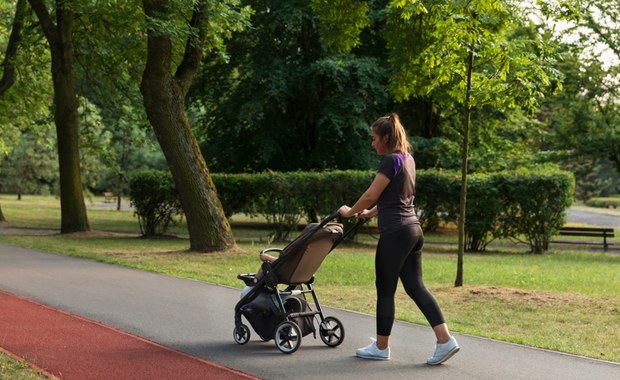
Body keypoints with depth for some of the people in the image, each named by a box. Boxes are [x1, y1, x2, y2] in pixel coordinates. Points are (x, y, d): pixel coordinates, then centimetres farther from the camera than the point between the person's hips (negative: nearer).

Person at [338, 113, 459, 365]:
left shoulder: (391, 160, -13)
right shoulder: (408, 159, 15)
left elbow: (370, 195, -13)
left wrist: (350, 212, 3)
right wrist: (370, 213, 29)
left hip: (395, 233, -9)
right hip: (413, 230, 9)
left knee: (385, 290, 3)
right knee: (415, 287, 8)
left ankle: (381, 347, 15)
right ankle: (445, 340, 0)